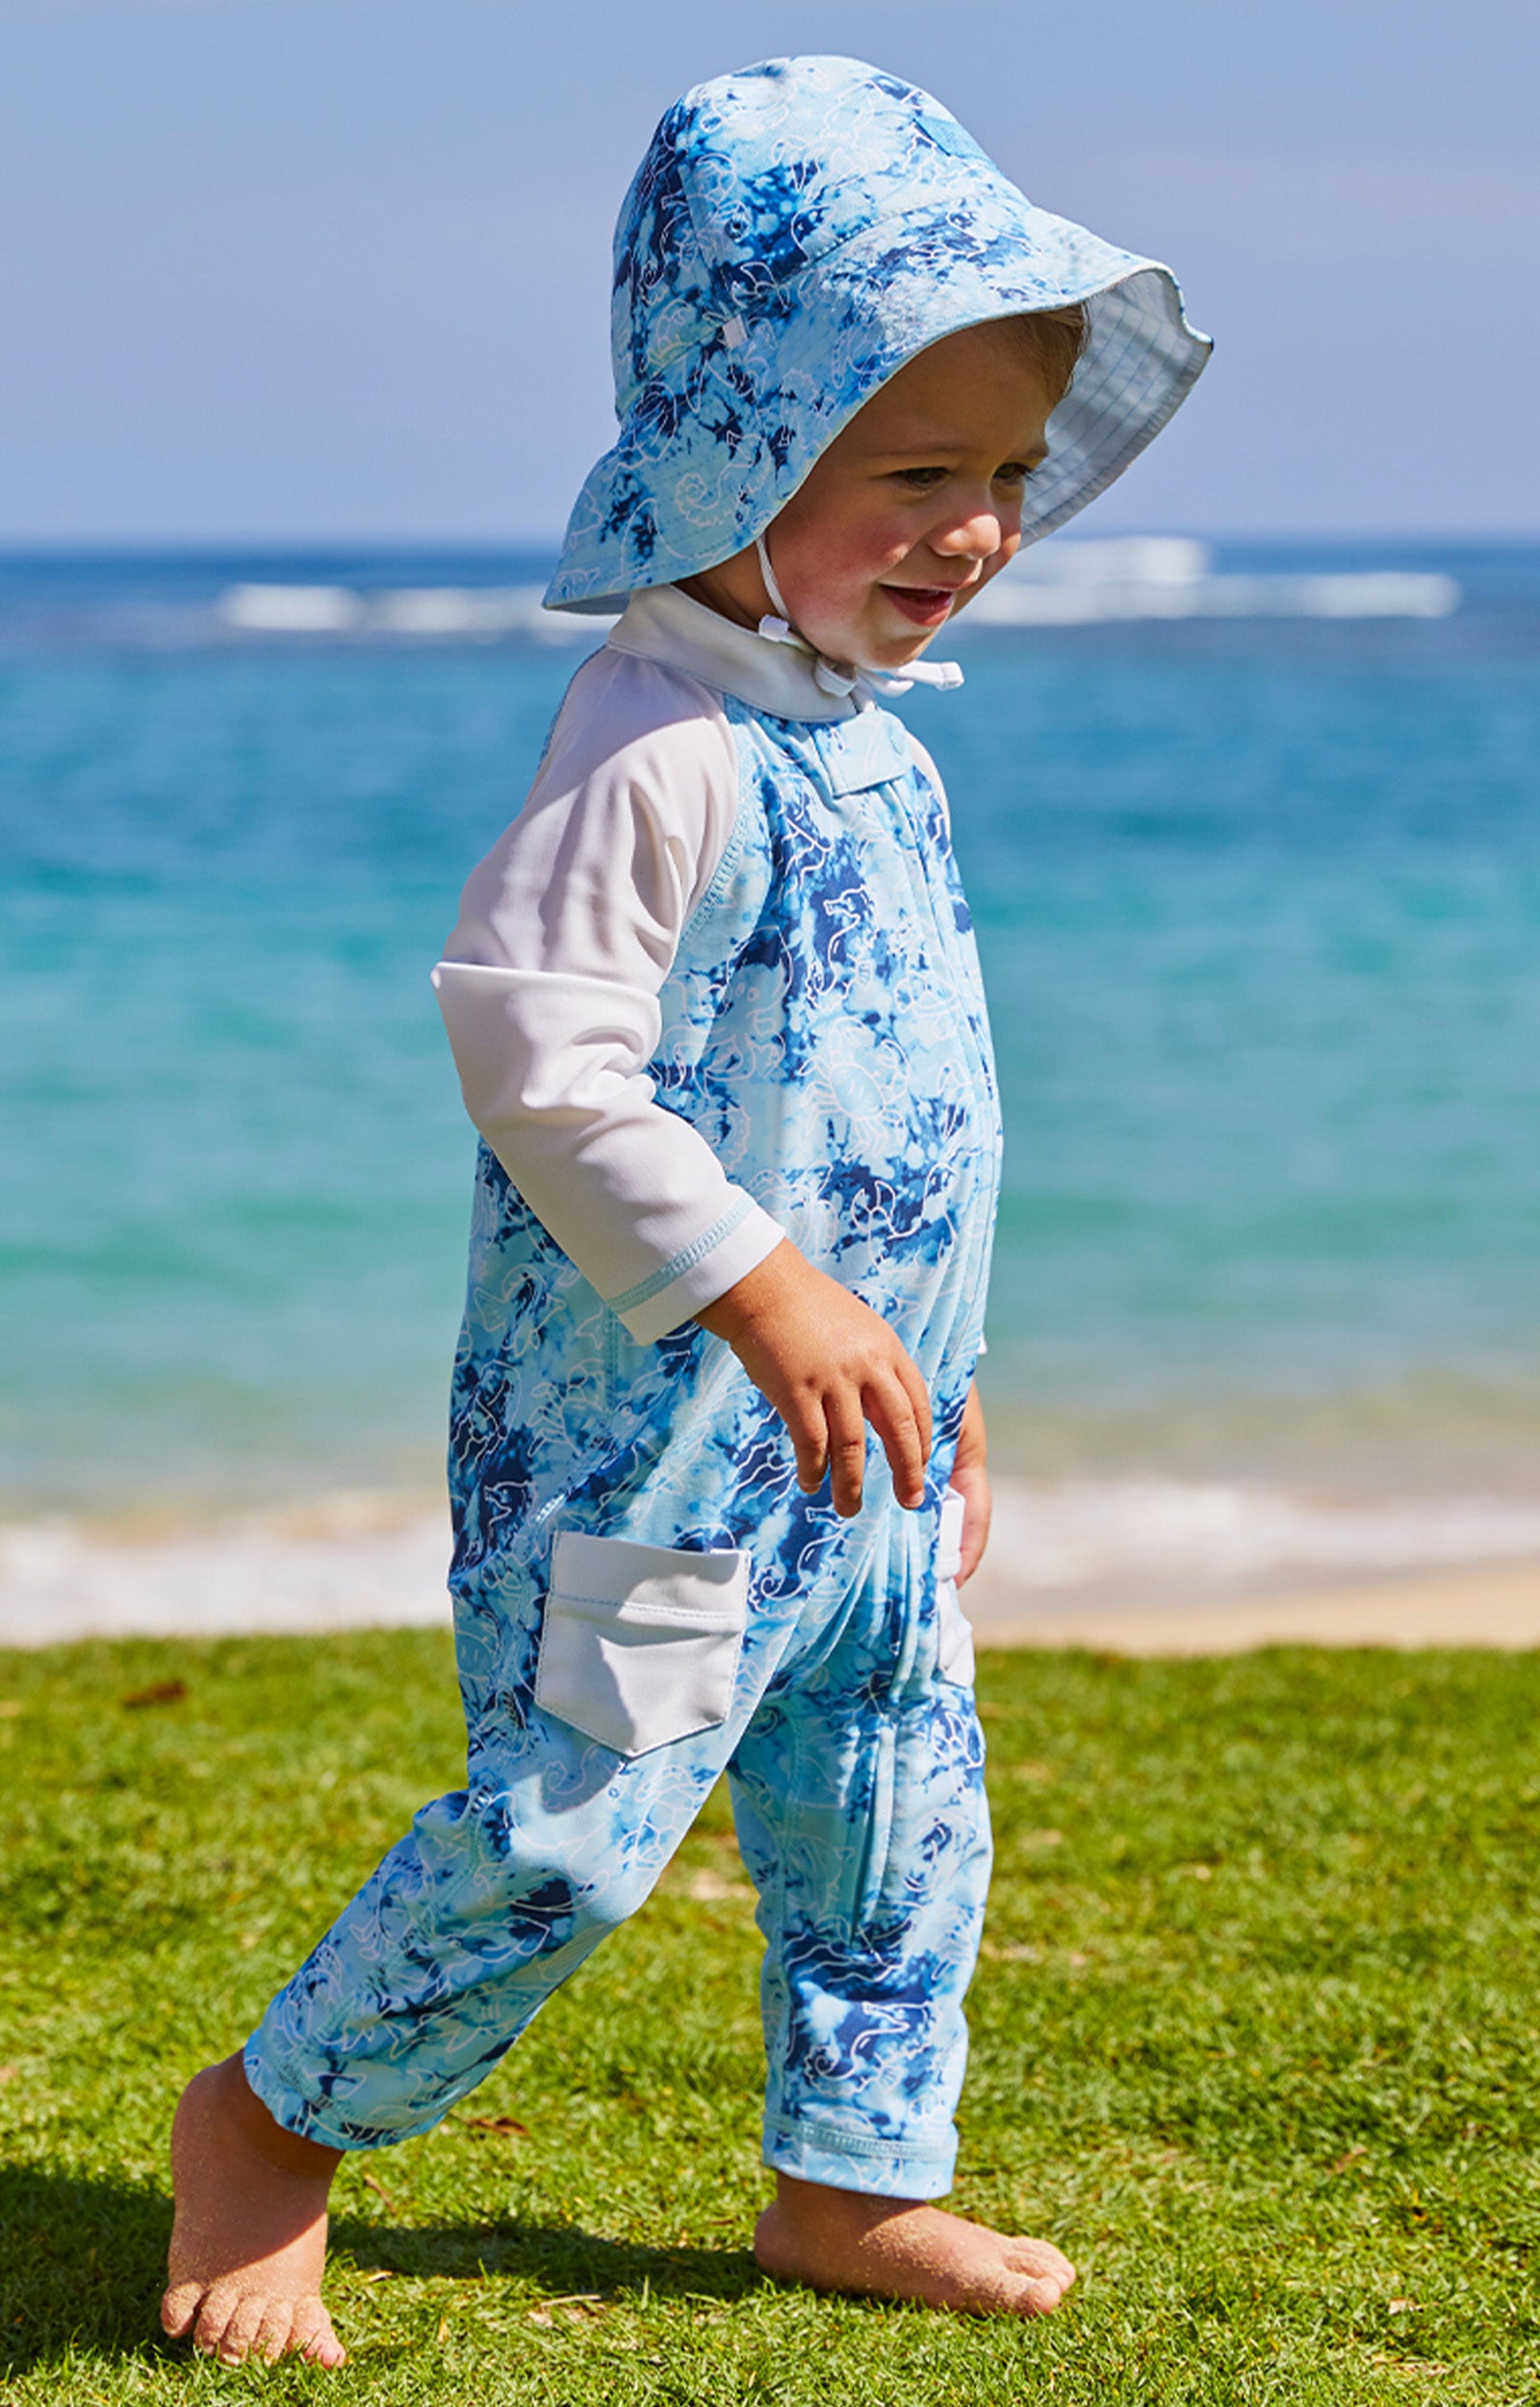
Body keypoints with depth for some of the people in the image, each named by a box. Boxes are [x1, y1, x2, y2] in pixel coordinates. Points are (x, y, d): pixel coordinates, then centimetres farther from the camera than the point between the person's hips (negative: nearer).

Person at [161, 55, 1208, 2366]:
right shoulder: (663, 742, -19)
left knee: (895, 1821, 14)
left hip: (851, 1442, 9)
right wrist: (762, 1291, -29)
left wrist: (934, 1377, 24)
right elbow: (535, 1047, -26)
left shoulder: (868, 744, 12)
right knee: (569, 1826, -6)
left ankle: (853, 2179, 30)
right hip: (654, 1424, -9)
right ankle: (269, 2126, 13)